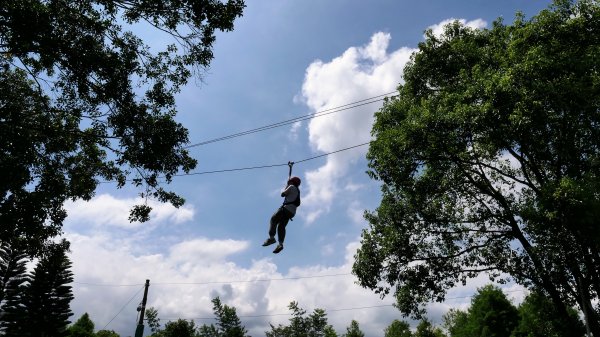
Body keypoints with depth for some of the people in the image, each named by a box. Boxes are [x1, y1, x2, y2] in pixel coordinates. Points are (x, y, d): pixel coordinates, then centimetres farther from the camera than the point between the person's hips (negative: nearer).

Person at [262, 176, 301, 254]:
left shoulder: (292, 187, 0)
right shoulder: (297, 191, 25)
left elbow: (283, 194, 3)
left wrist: (286, 187, 20)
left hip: (287, 208, -8)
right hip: (292, 211, 8)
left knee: (273, 220, -5)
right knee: (281, 226, 4)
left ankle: (271, 238, -19)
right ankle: (280, 244, -11)